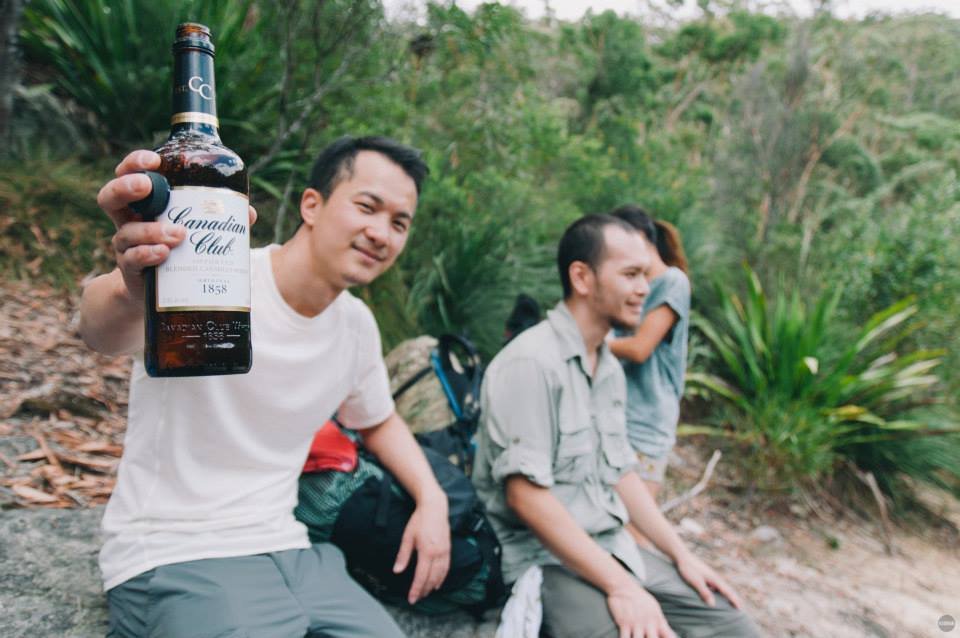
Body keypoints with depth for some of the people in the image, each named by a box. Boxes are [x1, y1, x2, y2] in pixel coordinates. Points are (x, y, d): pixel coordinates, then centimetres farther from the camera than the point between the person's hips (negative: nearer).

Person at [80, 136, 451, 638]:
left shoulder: (357, 324, 3)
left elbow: (378, 421, 18)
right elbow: (102, 331, -36)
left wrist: (431, 499, 3)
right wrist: (133, 294, -59)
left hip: (287, 552, 6)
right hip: (174, 559, -5)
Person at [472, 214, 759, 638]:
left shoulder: (611, 369, 10)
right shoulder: (530, 362, -18)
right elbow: (525, 493, -22)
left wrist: (681, 555, 9)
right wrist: (620, 586, -22)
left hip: (618, 550, 8)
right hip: (549, 561, -8)